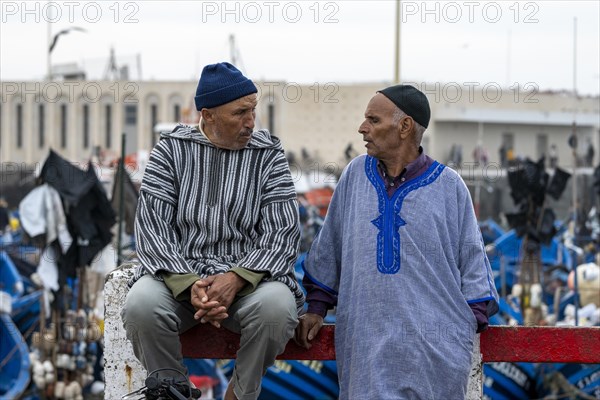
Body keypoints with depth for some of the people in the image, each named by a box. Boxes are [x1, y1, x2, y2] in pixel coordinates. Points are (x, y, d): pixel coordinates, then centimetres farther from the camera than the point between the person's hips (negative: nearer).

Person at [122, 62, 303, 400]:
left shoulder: (269, 154, 4)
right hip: (178, 274, 0)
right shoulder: (171, 150, 4)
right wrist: (188, 285, -21)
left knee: (277, 305, -34)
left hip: (248, 279, 0)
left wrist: (237, 279, -22)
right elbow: (152, 226, -4)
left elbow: (283, 233, -4)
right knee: (142, 304, -32)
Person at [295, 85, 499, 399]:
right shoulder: (355, 175, 8)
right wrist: (316, 307, 16)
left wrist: (472, 319, -2)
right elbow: (328, 249, 16)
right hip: (366, 341, 2)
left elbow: (472, 259, 7)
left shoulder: (448, 185, 2)